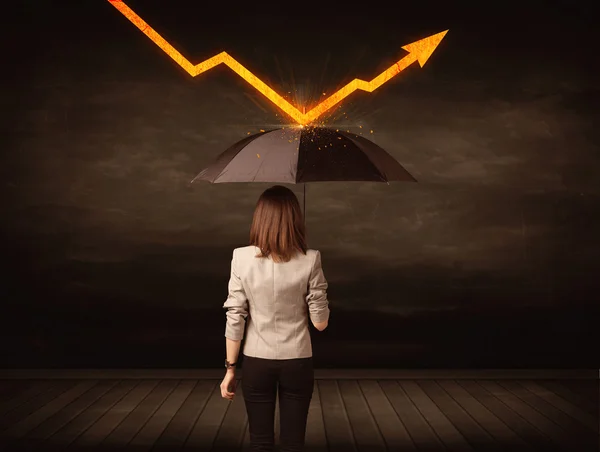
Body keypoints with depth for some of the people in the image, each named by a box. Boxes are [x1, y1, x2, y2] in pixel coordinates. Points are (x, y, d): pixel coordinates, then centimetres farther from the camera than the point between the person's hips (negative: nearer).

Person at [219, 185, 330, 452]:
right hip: (297, 362, 0)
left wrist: (230, 368, 1)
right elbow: (320, 322, -7)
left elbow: (234, 319, -8)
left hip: (257, 362, 0)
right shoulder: (309, 260, -10)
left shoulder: (242, 258, -9)